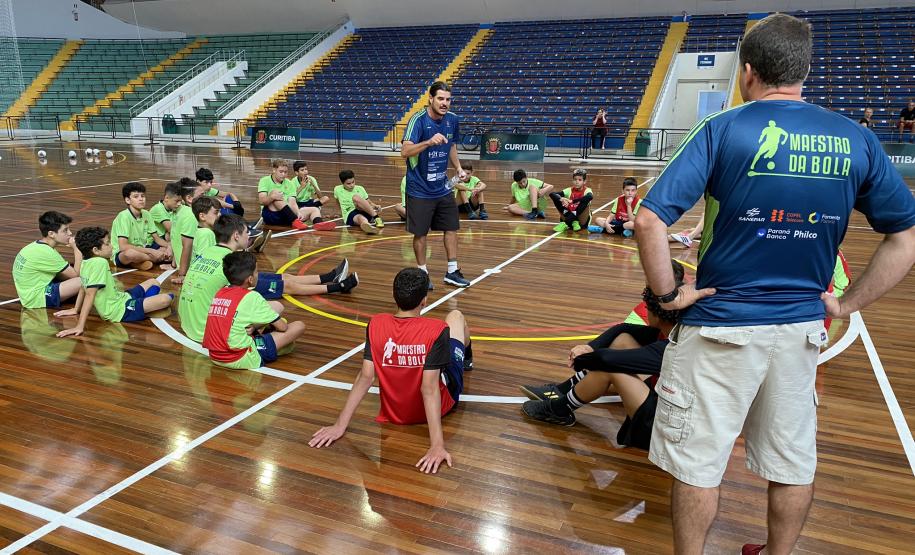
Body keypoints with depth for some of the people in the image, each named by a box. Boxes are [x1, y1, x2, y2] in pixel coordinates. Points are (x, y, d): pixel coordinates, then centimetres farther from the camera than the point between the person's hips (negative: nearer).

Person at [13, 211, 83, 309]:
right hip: (37, 299, -10)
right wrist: (76, 248, -11)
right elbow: (76, 274, -16)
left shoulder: (36, 246, 7)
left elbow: (61, 275, 8)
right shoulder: (46, 252, -21)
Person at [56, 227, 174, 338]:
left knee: (153, 282, 22)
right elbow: (90, 294, -29)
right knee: (166, 299, -23)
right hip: (121, 310, -10)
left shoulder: (86, 262, 3)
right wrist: (80, 326, -31)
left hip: (121, 298, 10)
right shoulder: (100, 262, -24)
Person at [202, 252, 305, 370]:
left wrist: (254, 326, -1)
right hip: (239, 360, -8)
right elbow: (282, 327, -4)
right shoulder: (252, 297, -11)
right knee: (298, 326, -1)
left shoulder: (220, 293, 8)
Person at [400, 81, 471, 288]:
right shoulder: (418, 120, -18)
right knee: (420, 233, 4)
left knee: (452, 228, 9)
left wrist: (458, 167, 6)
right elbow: (405, 151, -28)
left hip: (443, 188, 6)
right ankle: (422, 273, 21)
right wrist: (430, 141, -40)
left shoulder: (452, 120, 1)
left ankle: (452, 271, 21)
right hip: (420, 190, -6)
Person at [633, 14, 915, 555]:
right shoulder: (858, 140, 2)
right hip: (802, 328, 5)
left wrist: (668, 293, -8)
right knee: (793, 460, 20)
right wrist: (846, 303, 8)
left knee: (697, 462, 11)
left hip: (720, 326, -4)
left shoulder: (723, 130, -10)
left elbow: (649, 220, -19)